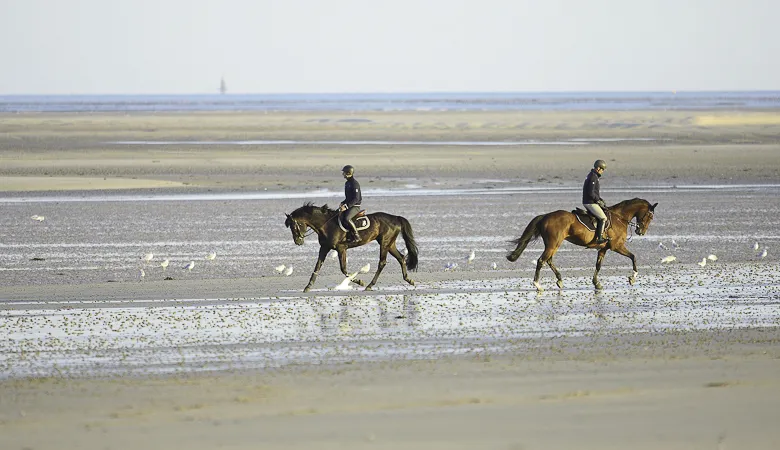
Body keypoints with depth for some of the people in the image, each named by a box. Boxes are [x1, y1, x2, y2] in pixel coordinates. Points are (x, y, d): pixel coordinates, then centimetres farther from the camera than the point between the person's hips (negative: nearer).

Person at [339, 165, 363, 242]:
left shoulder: (355, 183, -16)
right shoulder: (347, 183, 13)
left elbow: (356, 199, -21)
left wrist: (346, 206, -24)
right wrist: (343, 203, 6)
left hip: (355, 206, -10)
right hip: (349, 205, 10)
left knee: (347, 218, -32)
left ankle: (356, 236, -23)